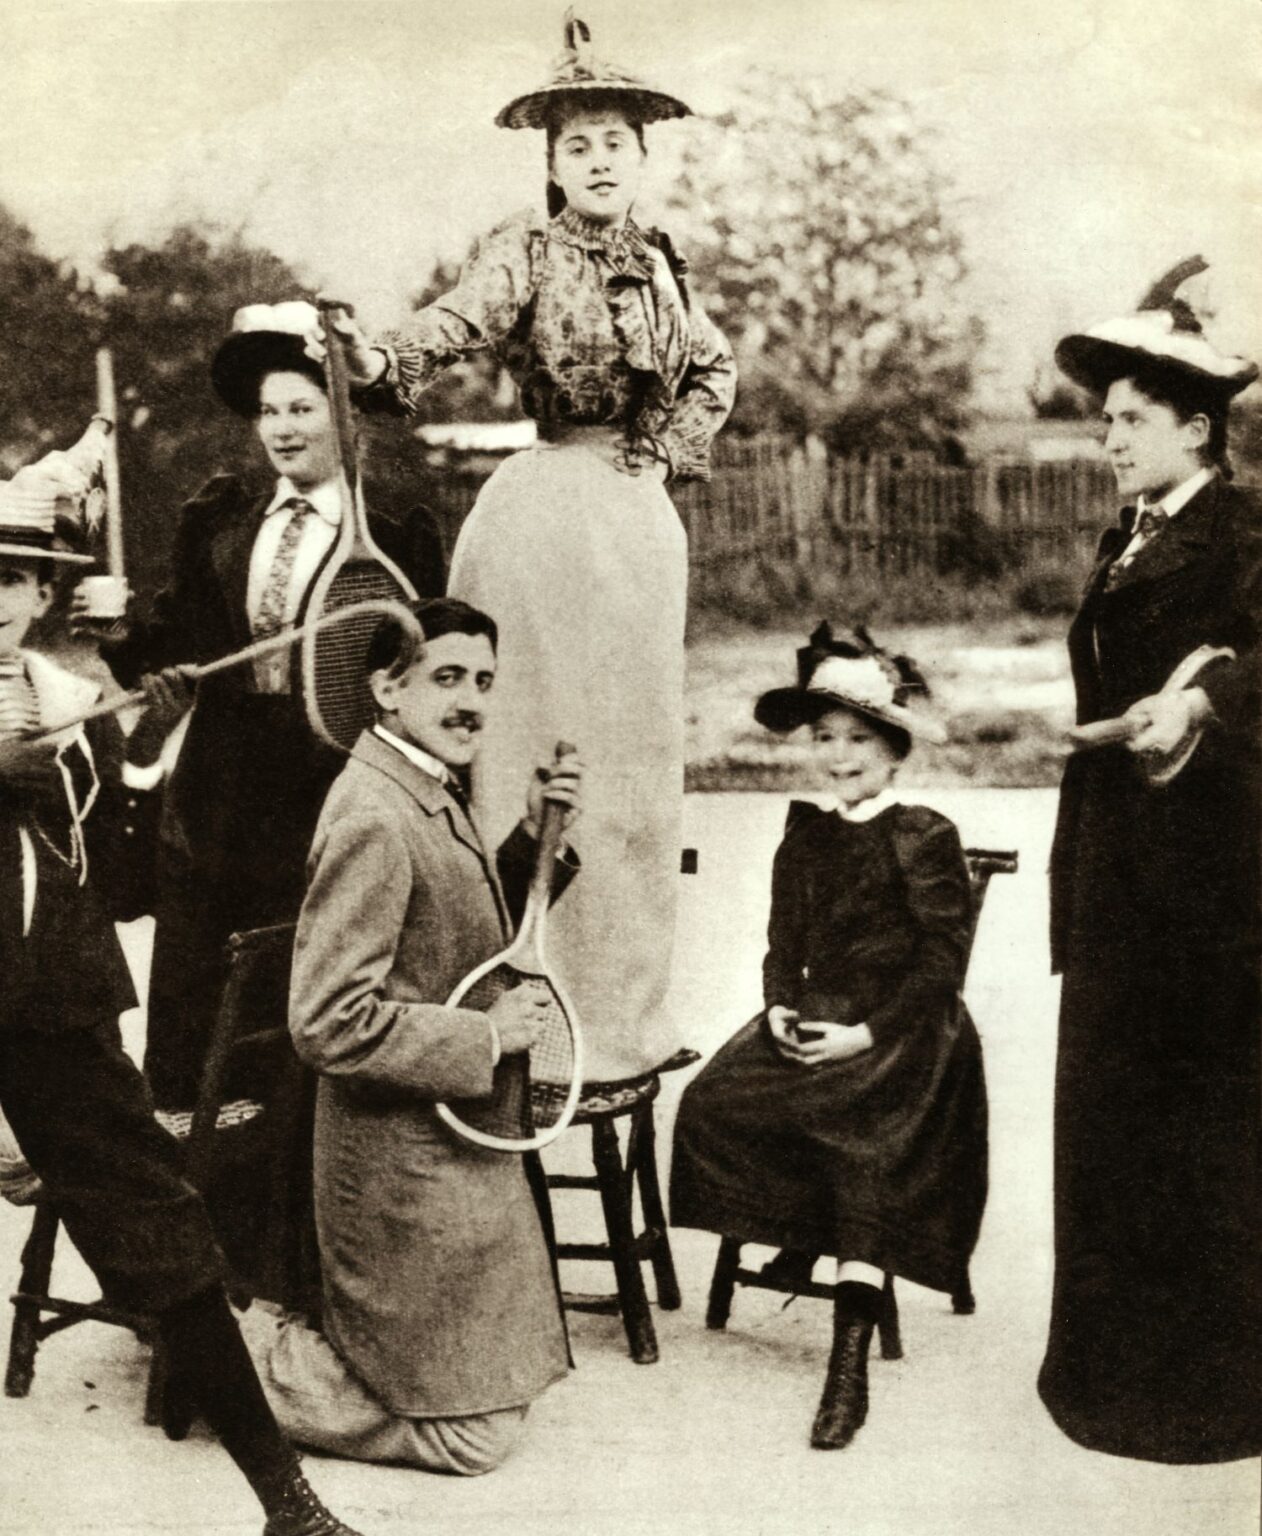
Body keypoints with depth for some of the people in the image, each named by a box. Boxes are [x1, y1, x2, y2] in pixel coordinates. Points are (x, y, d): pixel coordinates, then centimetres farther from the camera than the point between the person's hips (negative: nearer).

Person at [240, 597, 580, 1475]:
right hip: (414, 1164, -10)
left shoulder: (433, 794, 6)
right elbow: (330, 1022, -29)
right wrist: (484, 1039, -21)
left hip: (461, 1144, 10)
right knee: (475, 1432, 3)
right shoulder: (374, 819, -24)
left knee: (501, 1393, 23)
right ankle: (247, 1360, 12)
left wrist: (538, 836, 2)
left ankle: (272, 1335, 26)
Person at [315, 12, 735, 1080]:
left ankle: (628, 1012, 24)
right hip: (548, 512, -7)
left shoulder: (657, 265, 13)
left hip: (643, 521, 7)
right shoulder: (526, 255, -4)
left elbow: (715, 371, 28)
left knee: (639, 759, 12)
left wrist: (678, 451, 12)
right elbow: (454, 326, -22)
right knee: (542, 762, -5)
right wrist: (380, 364, -43)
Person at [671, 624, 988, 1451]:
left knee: (867, 1143, -30)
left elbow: (943, 958, -9)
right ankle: (804, 1233, 2)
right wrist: (781, 1009, -4)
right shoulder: (805, 838, 15)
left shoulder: (925, 838, -4)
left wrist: (868, 1032, -18)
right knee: (711, 1099, -18)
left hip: (900, 1035, -6)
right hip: (814, 1019, 6)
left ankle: (850, 1363, -21)